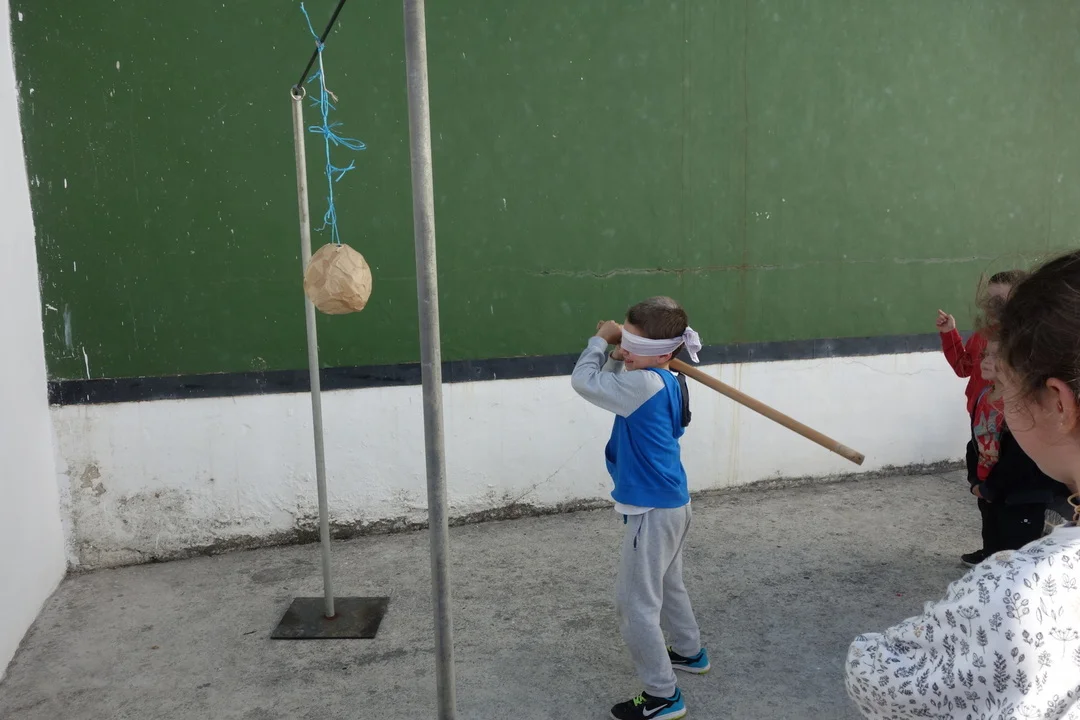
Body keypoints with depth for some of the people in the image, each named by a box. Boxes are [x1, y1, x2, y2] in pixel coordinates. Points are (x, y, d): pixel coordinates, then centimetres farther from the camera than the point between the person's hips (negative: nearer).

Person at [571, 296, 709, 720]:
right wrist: (615, 350, -4)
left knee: (635, 603, 0)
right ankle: (689, 652, 48)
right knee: (667, 585, 28)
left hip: (653, 510, -10)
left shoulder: (646, 384, -25)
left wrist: (601, 341, -6)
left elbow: (585, 381, -22)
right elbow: (614, 382, 15)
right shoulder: (665, 382, 4)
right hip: (671, 503, 10)